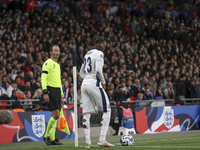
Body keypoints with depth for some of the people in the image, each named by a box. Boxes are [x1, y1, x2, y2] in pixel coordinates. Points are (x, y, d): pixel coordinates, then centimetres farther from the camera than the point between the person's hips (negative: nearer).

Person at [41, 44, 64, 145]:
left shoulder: (57, 65, 22)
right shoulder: (47, 63, -5)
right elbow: (43, 78, -12)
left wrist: (61, 95, 24)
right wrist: (45, 92, -22)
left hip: (58, 91, 8)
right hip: (51, 90, -8)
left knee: (55, 116, 5)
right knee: (55, 115, -13)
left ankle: (52, 139, 8)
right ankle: (47, 136, -3)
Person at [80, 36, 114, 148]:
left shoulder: (88, 54, 20)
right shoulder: (99, 53, -5)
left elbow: (82, 72, 22)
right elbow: (98, 70, -17)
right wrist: (103, 82, -5)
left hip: (85, 84, 8)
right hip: (94, 84, -8)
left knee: (87, 113, 4)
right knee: (107, 110, 0)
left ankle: (88, 142, 2)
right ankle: (102, 140, -7)